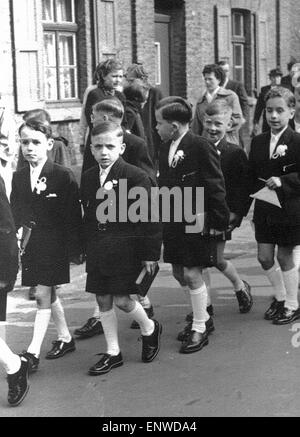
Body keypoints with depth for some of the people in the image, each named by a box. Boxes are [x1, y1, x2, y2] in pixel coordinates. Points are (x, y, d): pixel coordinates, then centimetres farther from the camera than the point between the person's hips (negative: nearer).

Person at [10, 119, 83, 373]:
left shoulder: (63, 176, -9)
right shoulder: (18, 178, 6)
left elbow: (74, 215, -9)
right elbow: (16, 213, 10)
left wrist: (75, 248, -9)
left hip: (54, 245, -5)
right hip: (30, 245, 6)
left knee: (43, 295, -7)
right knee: (49, 294, 15)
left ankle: (33, 352, -3)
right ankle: (65, 338, 32)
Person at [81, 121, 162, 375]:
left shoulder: (136, 177, -11)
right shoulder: (88, 178, 7)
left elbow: (148, 218, -10)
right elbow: (88, 217, 14)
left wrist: (150, 253, -11)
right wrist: (86, 249, 13)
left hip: (126, 248, -6)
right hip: (97, 250, 6)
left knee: (122, 299, -5)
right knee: (103, 301, 9)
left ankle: (150, 329, 26)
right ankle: (113, 353, 22)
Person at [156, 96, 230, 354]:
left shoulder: (201, 147, -15)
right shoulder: (165, 148, 8)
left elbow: (216, 187, -13)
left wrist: (218, 222, -12)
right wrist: (163, 217, 9)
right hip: (172, 222, 8)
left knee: (192, 274, -3)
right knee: (179, 273, 14)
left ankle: (200, 329, 13)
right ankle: (203, 317, 33)